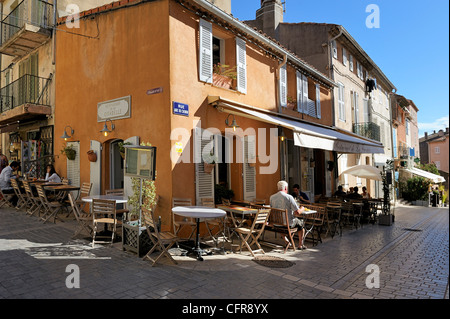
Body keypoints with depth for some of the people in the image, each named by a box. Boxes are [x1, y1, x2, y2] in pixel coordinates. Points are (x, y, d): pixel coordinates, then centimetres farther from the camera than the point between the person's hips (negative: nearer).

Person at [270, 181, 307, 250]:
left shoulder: (272, 197, -5)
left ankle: (286, 241, 38)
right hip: (288, 224, -4)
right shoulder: (289, 197, -18)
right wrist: (302, 209, 6)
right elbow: (297, 213, -18)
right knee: (300, 222, 25)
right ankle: (300, 245, 35)